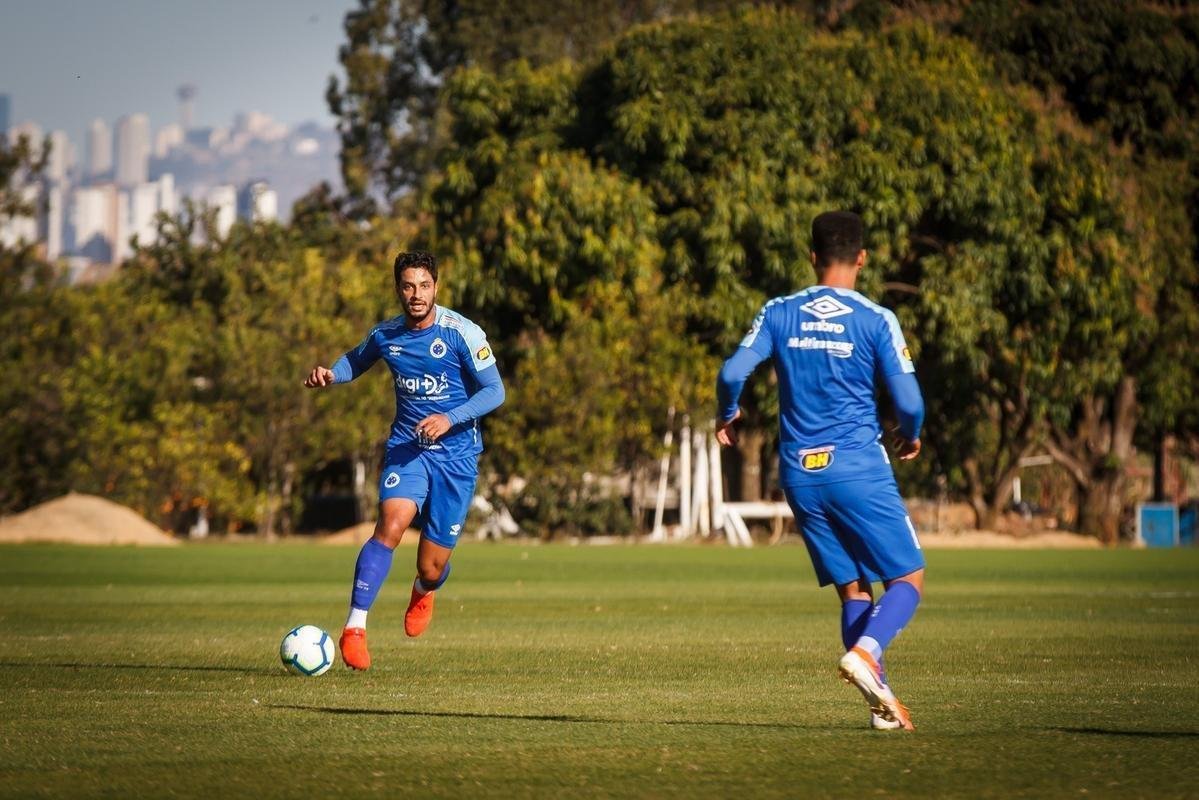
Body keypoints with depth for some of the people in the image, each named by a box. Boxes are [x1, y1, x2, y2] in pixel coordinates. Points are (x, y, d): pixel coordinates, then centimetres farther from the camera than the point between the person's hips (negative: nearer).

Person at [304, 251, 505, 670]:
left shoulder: (461, 333, -11)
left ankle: (423, 593, 43)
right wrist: (330, 375, 1)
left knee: (432, 568, 2)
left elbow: (494, 391, -9)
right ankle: (354, 628, -26)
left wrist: (450, 419, -24)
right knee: (391, 523, -28)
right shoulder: (386, 335, 2)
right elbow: (357, 360, 24)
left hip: (456, 454, -2)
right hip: (407, 447, 2)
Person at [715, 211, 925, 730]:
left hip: (799, 473, 4)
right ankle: (865, 652, -23)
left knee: (853, 589, 12)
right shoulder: (875, 320, -5)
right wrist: (911, 437, 14)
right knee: (909, 578, 4)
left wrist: (726, 415, 16)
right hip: (858, 469, -4)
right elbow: (909, 401, -8)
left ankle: (881, 702, 2)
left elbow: (733, 373, -5)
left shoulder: (778, 314, 4)